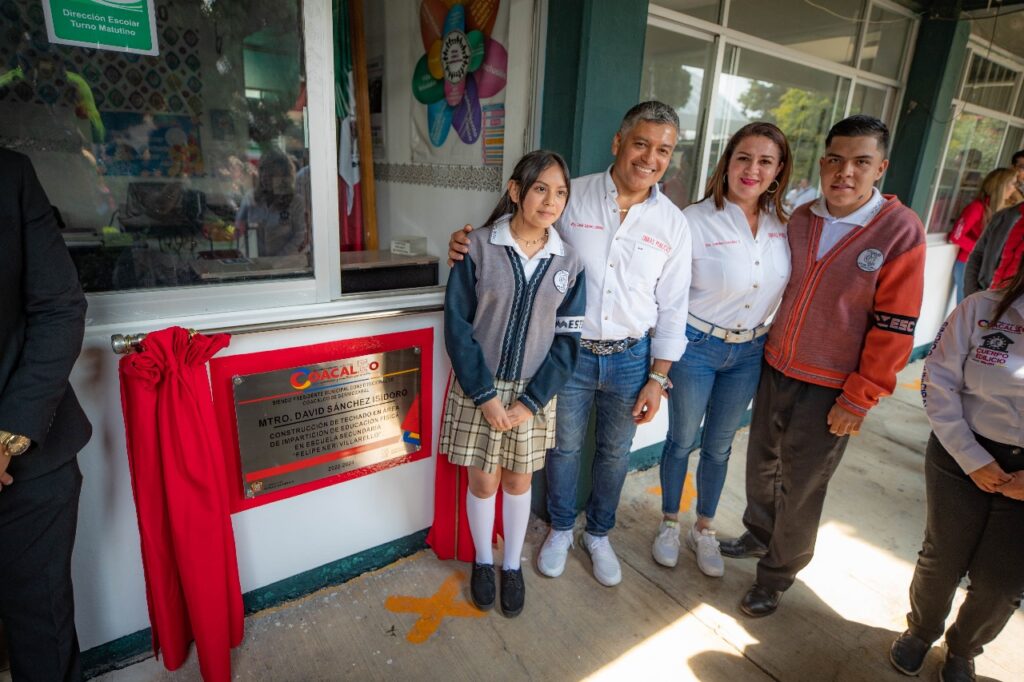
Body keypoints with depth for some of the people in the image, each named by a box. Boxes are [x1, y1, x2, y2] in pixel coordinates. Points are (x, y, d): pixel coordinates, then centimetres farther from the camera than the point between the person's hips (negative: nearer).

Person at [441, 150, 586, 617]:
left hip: (533, 392, 2)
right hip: (478, 389, -2)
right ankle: (483, 561, 38)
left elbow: (567, 338, -2)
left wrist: (531, 400, -9)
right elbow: (457, 325, -10)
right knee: (483, 480, 11)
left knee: (518, 480, 16)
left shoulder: (568, 262, -2)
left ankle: (512, 565, 38)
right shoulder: (479, 249, -10)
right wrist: (485, 395, -13)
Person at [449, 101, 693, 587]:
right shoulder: (570, 197, -7)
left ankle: (599, 534, 44)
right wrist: (468, 241, -18)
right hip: (568, 352, -1)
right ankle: (561, 529, 42)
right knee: (564, 448, 15)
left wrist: (658, 378, 1)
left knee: (615, 454, 17)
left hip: (630, 359, 2)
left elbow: (671, 308, 3)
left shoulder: (673, 224, -1)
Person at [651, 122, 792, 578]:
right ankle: (669, 524, 36)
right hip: (695, 347, -4)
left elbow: (787, 288, 11)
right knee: (682, 440, 12)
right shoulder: (695, 220, -15)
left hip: (749, 352, 4)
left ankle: (704, 531, 38)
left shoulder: (782, 223, -2)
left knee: (719, 446, 18)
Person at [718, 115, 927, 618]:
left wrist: (859, 399, -13)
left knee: (800, 487, 7)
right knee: (761, 465, 18)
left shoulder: (901, 231, -12)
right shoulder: (799, 219, 2)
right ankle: (758, 535, 43)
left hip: (830, 388, -4)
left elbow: (894, 328, -13)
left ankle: (777, 575, 29)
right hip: (774, 369, 5)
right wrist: (766, 349, 11)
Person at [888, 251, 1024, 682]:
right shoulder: (982, 309, -10)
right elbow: (939, 382, -8)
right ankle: (921, 630, 41)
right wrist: (972, 459, -11)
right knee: (943, 558, 14)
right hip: (962, 456, -1)